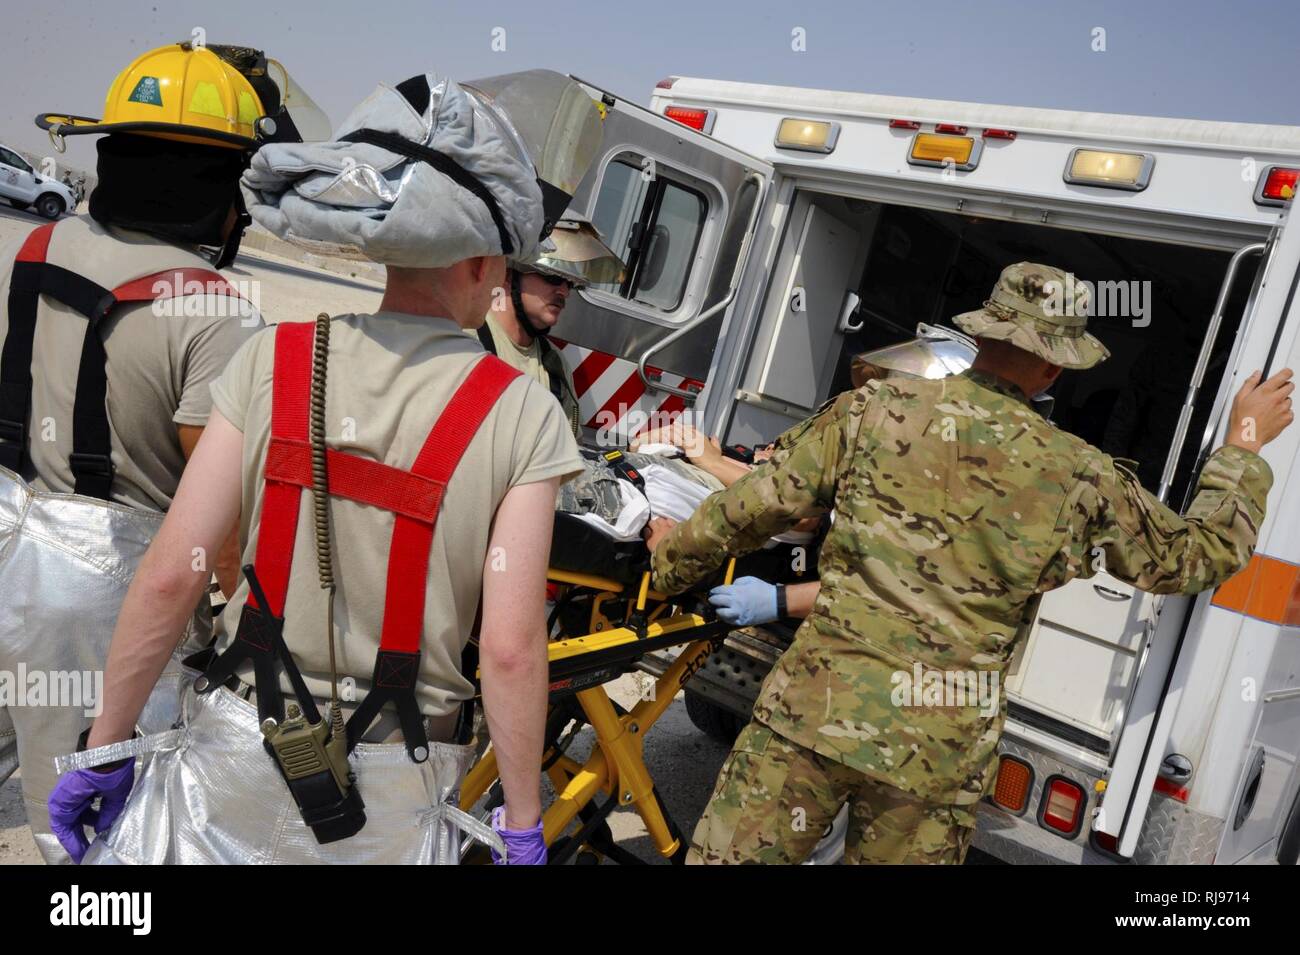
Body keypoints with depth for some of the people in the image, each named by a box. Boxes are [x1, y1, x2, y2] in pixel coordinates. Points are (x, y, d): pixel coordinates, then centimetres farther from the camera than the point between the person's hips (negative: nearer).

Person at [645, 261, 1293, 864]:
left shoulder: (875, 409, -2)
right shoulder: (1080, 477, 1)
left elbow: (757, 504, 3)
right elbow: (1197, 555, 16)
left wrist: (675, 559, 20)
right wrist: (1244, 446, 29)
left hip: (817, 706, -1)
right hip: (942, 748, 2)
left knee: (727, 855, 11)